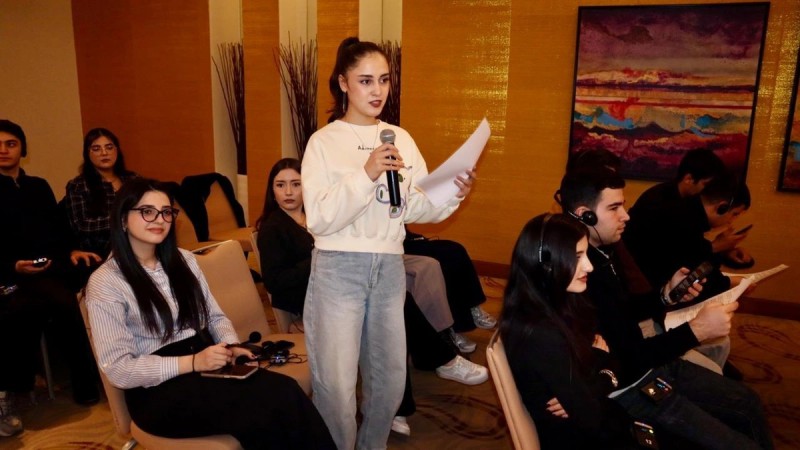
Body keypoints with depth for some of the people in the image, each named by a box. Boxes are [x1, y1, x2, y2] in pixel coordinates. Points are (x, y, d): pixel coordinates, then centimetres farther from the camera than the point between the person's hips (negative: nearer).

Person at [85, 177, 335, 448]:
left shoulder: (184, 260, 13)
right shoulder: (104, 283, -5)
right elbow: (118, 369, -11)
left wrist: (231, 346, -7)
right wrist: (192, 362, -21)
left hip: (208, 365, 5)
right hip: (158, 391, -5)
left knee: (286, 391, -27)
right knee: (265, 410, -31)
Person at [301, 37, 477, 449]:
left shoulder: (402, 139, 7)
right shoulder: (325, 141, -6)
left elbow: (415, 209, 4)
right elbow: (319, 218, -15)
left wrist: (452, 195, -14)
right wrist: (367, 174, -24)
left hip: (389, 267, 5)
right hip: (338, 267, -4)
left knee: (390, 376, 17)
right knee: (336, 383, 0)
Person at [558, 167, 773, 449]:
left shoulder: (604, 253, 0)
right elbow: (623, 360, -30)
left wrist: (666, 294, -2)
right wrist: (696, 330, -28)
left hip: (652, 362, 10)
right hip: (629, 386, -10)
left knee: (748, 402, 20)